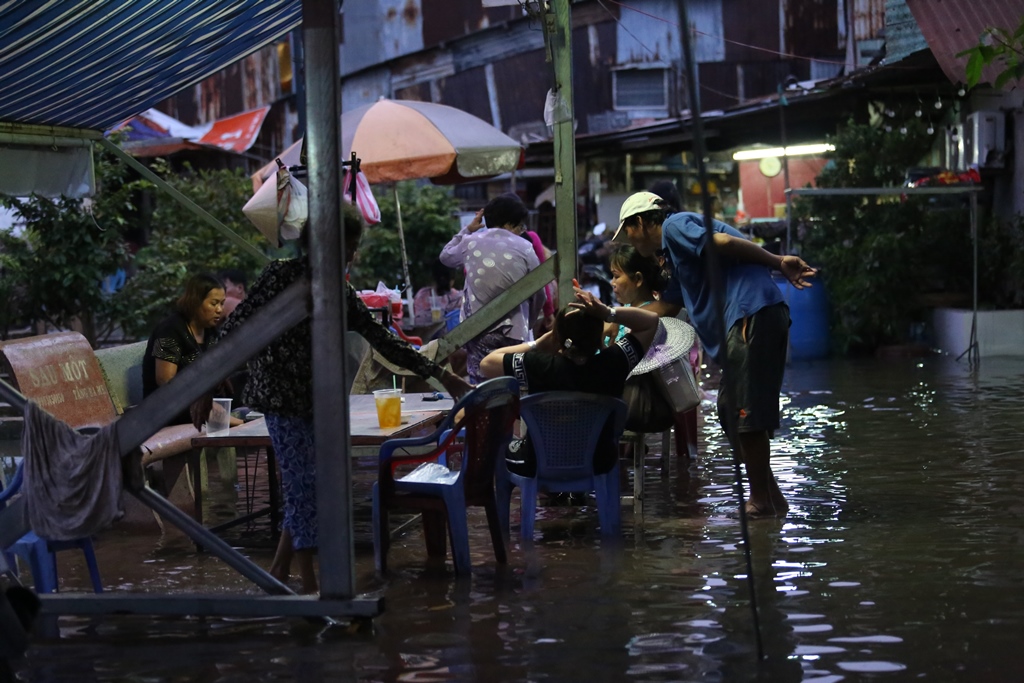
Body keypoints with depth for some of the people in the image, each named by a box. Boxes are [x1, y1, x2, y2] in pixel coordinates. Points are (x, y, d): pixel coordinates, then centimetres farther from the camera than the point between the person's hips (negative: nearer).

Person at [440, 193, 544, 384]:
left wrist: (468, 229, 33)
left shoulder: (471, 242, 3)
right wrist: (528, 323, 21)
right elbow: (538, 295, 3)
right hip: (514, 333, -2)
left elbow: (446, 256, 25)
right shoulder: (524, 248, -3)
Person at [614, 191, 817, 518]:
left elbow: (724, 242, -12)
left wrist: (778, 263, -12)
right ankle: (770, 498, 15)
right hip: (747, 322, 10)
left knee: (746, 413, -8)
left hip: (753, 314, -10)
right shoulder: (674, 257, 31)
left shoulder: (674, 225, 2)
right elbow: (665, 307, 39)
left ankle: (762, 500, -4)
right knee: (731, 410, 12)